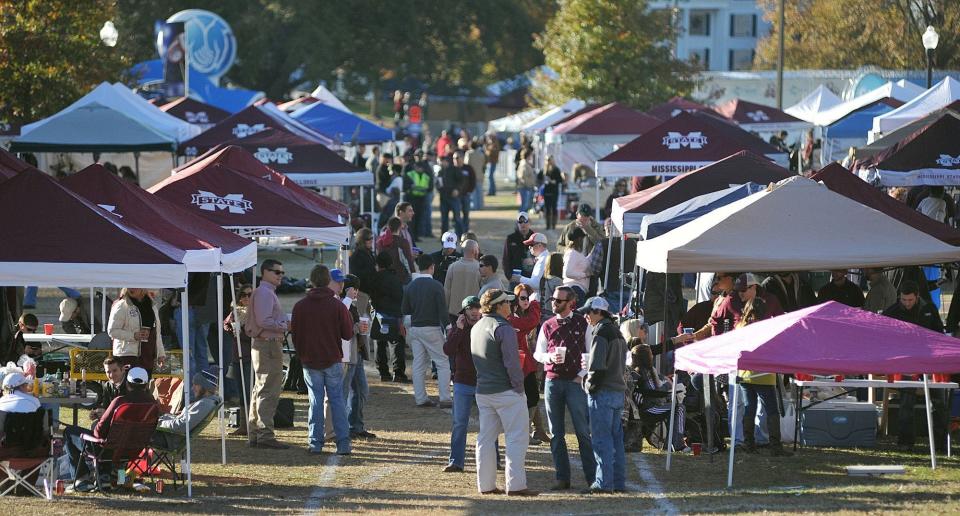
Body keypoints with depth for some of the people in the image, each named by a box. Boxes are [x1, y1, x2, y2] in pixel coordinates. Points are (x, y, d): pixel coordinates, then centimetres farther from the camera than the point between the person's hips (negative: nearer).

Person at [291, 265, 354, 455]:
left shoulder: (300, 306, -3)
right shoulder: (337, 305, -8)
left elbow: (295, 334, 4)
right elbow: (348, 334, -4)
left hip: (310, 361, 1)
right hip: (333, 361, -1)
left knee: (315, 401, 7)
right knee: (337, 400, 5)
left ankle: (315, 442, 3)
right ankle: (343, 443, -1)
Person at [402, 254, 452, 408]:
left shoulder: (411, 286, 5)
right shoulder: (435, 286, -11)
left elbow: (404, 310, 11)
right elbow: (443, 310, -14)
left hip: (414, 328, 5)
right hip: (431, 328, -5)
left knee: (419, 364, 10)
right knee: (442, 363, 0)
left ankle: (420, 398, 9)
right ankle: (445, 399, -7)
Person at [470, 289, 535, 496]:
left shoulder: (476, 328, 13)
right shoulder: (503, 328, -16)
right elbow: (511, 362, -19)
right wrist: (518, 385, -12)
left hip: (482, 391, 9)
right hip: (507, 392, -9)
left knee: (486, 438, 11)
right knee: (517, 437, -4)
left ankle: (486, 485, 13)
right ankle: (515, 485, -8)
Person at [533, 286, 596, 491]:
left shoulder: (582, 324, 2)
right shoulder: (548, 326, 10)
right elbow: (538, 353, 13)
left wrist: (582, 374, -7)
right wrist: (550, 357, -8)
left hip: (575, 382, -4)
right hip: (552, 381, 4)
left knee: (583, 431, -6)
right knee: (556, 434, 4)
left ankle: (592, 476, -3)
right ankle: (562, 477, 9)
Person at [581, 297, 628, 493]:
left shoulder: (601, 333, -12)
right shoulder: (617, 333, 17)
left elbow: (598, 365, -19)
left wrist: (591, 386, -10)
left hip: (602, 393, -9)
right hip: (619, 391, 9)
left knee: (601, 439, -6)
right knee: (616, 438, 12)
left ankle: (604, 483, -8)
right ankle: (619, 482, 14)